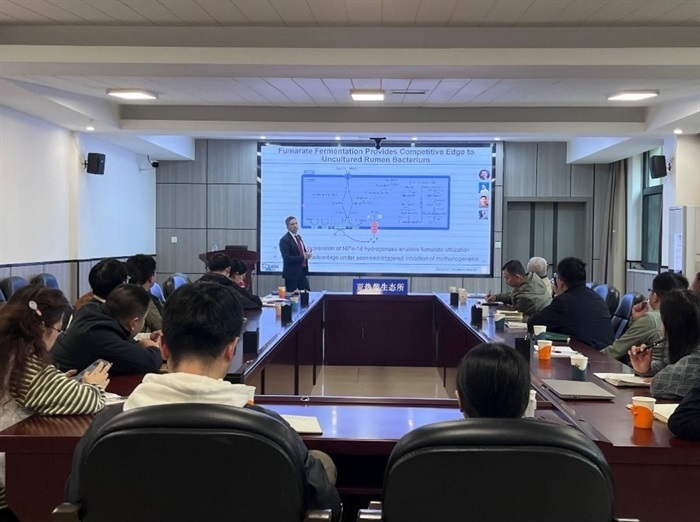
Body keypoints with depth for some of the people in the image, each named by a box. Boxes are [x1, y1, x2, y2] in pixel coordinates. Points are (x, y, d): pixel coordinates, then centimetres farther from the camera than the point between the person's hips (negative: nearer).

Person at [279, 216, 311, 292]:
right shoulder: (284, 240, -14)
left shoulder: (298, 237, 12)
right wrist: (303, 257, -21)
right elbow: (286, 258, -22)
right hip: (291, 274, -7)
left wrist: (307, 255, -1)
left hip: (302, 272, 8)